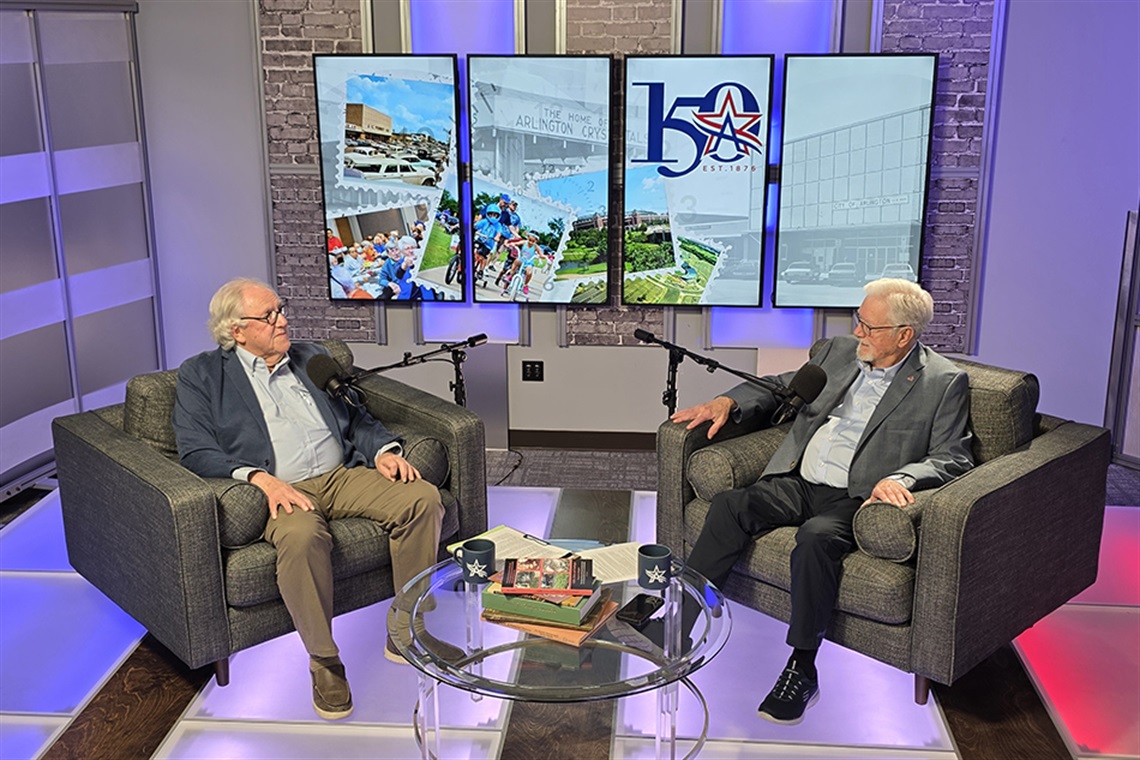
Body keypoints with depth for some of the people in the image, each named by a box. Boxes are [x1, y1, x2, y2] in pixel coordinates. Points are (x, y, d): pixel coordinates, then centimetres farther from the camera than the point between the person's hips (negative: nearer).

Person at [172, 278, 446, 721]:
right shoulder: (201, 375, 9)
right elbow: (196, 452, -3)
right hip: (280, 489, -5)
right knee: (301, 536, -39)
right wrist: (261, 478, -19)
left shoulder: (312, 357, 23)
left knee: (422, 497, -21)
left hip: (343, 476, 5)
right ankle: (324, 661, -18)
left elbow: (357, 417, 22)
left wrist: (384, 449, -1)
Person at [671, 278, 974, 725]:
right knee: (729, 506, -22)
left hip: (854, 499, -5)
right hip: (798, 484, 5)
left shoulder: (943, 383, 2)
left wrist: (898, 478, -23)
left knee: (816, 537, -35)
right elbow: (782, 387, 27)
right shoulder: (838, 353, 16)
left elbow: (952, 458, -4)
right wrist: (728, 402, 9)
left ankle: (802, 668, -23)